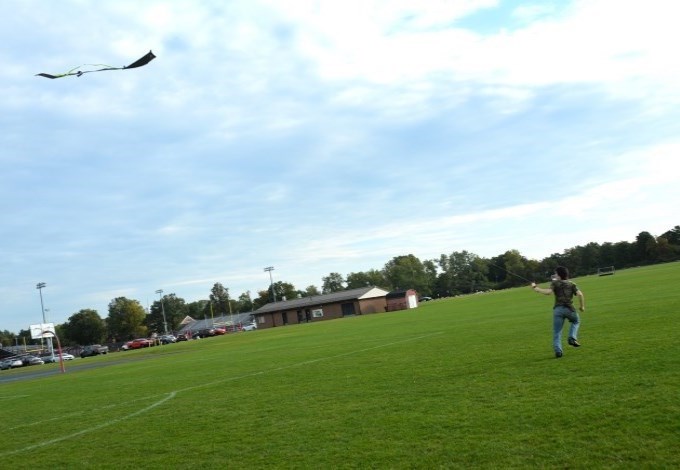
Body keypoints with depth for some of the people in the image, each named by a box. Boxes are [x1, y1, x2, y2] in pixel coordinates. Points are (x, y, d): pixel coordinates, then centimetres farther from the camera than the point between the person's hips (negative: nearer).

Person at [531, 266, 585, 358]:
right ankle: (572, 338, 11)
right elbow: (580, 294, 2)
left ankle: (558, 350, -7)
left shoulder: (555, 283, 6)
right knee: (576, 321, 32)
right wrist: (582, 306, 13)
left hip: (558, 309, -1)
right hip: (569, 309, 1)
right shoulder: (571, 284, 15)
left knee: (557, 332, 4)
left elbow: (548, 292, -10)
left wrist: (535, 288, -2)